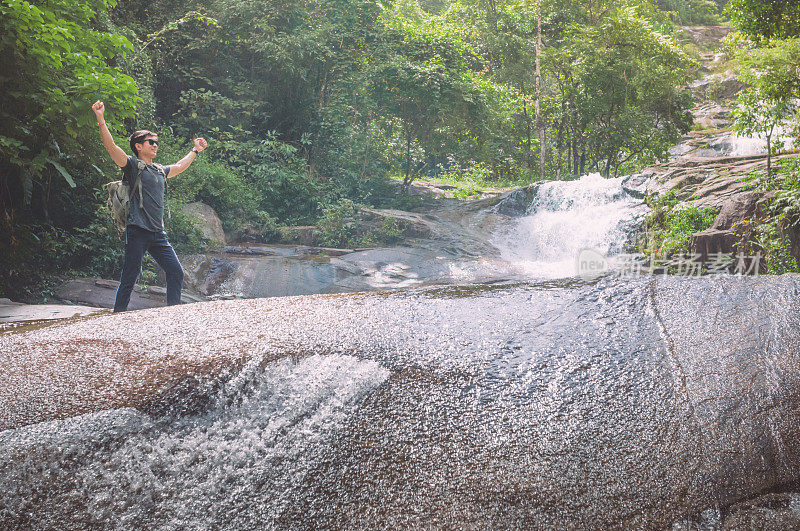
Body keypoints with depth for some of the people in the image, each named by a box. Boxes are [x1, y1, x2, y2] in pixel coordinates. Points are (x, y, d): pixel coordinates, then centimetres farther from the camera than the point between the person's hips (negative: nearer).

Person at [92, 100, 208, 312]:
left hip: (158, 233, 7)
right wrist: (101, 119, -23)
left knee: (176, 273, 3)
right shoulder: (132, 165, 1)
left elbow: (179, 167, 41)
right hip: (137, 231, -7)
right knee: (129, 278, -4)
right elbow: (110, 145, -12)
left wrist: (195, 150, 51)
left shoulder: (160, 170, 20)